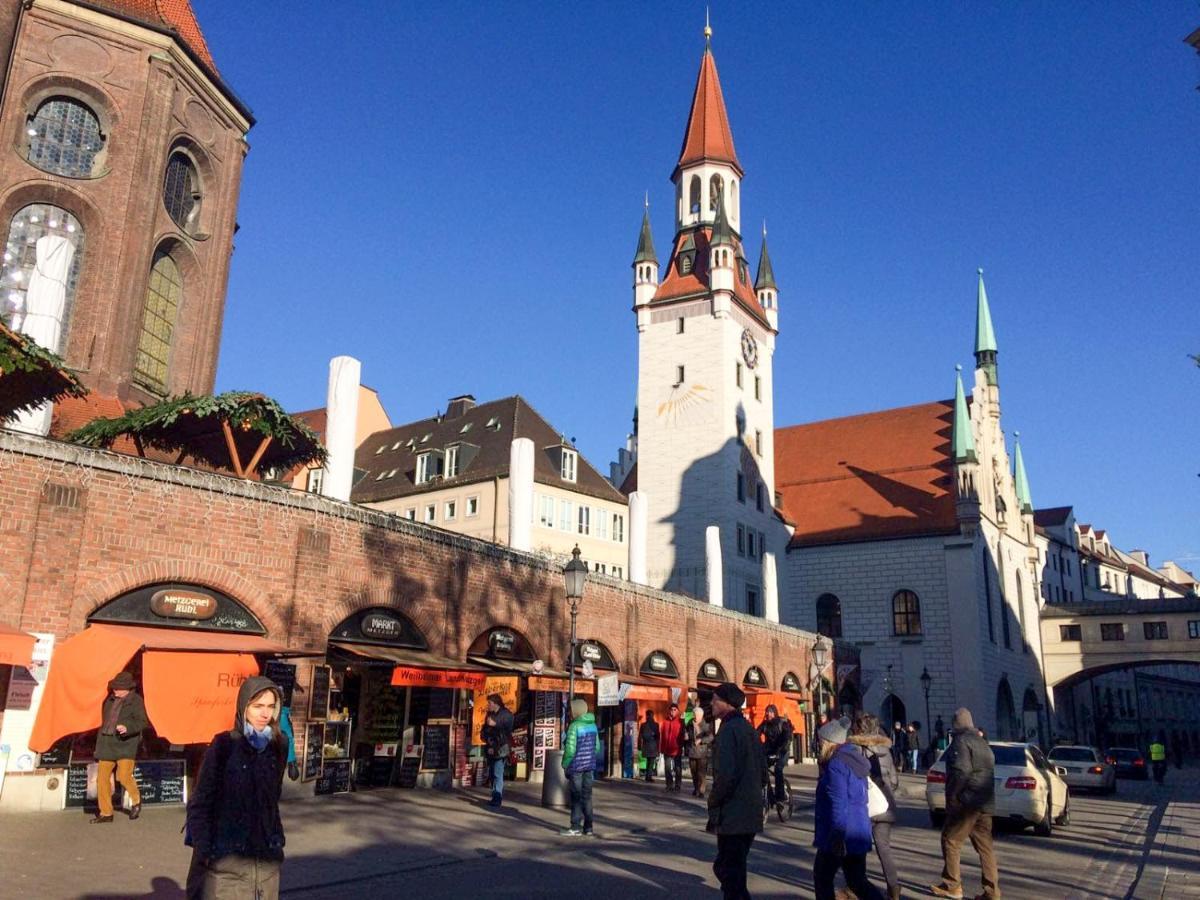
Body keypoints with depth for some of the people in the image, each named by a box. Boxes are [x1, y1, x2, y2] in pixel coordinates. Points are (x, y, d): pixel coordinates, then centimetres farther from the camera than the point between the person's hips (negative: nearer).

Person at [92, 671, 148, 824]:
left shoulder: (136, 701, -4)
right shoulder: (110, 700, 14)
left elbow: (142, 722, -12)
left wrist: (127, 728, -29)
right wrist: (99, 744, 25)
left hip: (125, 743, -6)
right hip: (106, 743, 6)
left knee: (124, 775, -15)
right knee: (102, 778, 4)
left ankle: (136, 801, 12)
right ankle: (106, 813, 15)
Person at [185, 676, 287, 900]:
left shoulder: (278, 747, 3)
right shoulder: (224, 744, -9)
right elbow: (199, 801, -7)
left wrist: (277, 840, 11)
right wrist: (203, 849, -11)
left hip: (265, 857, 4)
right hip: (224, 855, -4)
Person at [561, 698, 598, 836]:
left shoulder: (575, 726, -14)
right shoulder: (593, 725, 6)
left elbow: (570, 749, -16)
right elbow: (596, 746, 11)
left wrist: (565, 764, -4)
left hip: (576, 766, -6)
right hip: (590, 765, 6)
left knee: (576, 797, 2)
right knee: (587, 796, 11)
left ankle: (576, 827, 5)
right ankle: (588, 827, 14)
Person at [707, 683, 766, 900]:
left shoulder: (728, 730, -17)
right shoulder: (749, 729, 12)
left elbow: (725, 774, -23)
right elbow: (762, 772, 18)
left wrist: (713, 802, -9)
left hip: (732, 816, -9)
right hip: (751, 815, 9)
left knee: (729, 873, 1)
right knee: (735, 868, 20)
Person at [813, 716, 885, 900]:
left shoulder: (836, 765, -17)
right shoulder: (854, 760, 12)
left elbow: (838, 804, -23)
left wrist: (836, 837, -23)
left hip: (840, 836, -8)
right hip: (858, 834, 8)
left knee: (822, 878, 9)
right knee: (857, 882, 11)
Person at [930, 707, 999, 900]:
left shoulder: (961, 741, -10)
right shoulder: (982, 742, 18)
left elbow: (962, 770, -21)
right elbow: (989, 770, 19)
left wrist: (952, 795, -14)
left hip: (967, 802, -8)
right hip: (985, 802, 8)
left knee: (950, 840, 1)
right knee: (984, 845, 9)